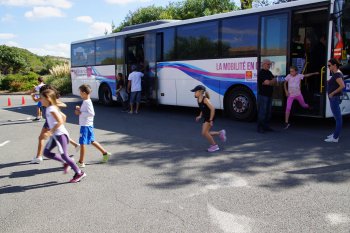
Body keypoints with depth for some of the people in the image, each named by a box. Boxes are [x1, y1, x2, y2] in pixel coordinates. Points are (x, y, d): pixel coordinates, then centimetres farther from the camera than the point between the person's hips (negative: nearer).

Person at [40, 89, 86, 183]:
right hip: (55, 135, 10)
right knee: (46, 152, 9)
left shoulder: (51, 109, -18)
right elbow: (63, 117, 19)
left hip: (60, 134, -10)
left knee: (64, 155, -4)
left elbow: (60, 122, -27)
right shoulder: (51, 108, 11)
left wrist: (50, 132, -26)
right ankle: (65, 163, 17)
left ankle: (79, 173, 7)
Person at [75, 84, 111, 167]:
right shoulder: (86, 101, 11)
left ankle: (81, 162, 7)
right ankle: (105, 153, 27)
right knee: (92, 141, 20)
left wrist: (80, 113, -21)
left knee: (82, 143, -2)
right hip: (88, 125, 10)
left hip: (86, 125, -10)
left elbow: (91, 113, -26)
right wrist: (79, 109, 9)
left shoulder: (87, 102, -19)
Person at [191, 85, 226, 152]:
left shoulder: (205, 99, -21)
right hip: (205, 118, 9)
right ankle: (220, 133, 24)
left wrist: (210, 120, -25)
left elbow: (212, 109, -25)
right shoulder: (198, 100, 5)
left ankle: (214, 145, 3)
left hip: (210, 117, -9)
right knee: (205, 133, 9)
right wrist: (200, 116, 10)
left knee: (204, 132, -12)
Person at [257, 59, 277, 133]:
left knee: (268, 112, 12)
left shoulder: (269, 72, 17)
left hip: (269, 95, 9)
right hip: (263, 95, -9)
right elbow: (267, 82, -20)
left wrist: (269, 82, -9)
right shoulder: (261, 73, -11)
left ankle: (266, 126, 20)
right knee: (262, 112, -7)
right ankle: (260, 128, -2)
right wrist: (272, 81, 0)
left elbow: (274, 81, 11)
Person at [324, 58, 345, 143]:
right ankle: (335, 134, 30)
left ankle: (335, 138, -1)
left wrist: (332, 93, -22)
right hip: (334, 98, 11)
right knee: (337, 117, 18)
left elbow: (342, 86, -29)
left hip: (335, 98, -11)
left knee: (338, 117, -5)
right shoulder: (336, 73, 12)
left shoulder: (337, 74, -18)